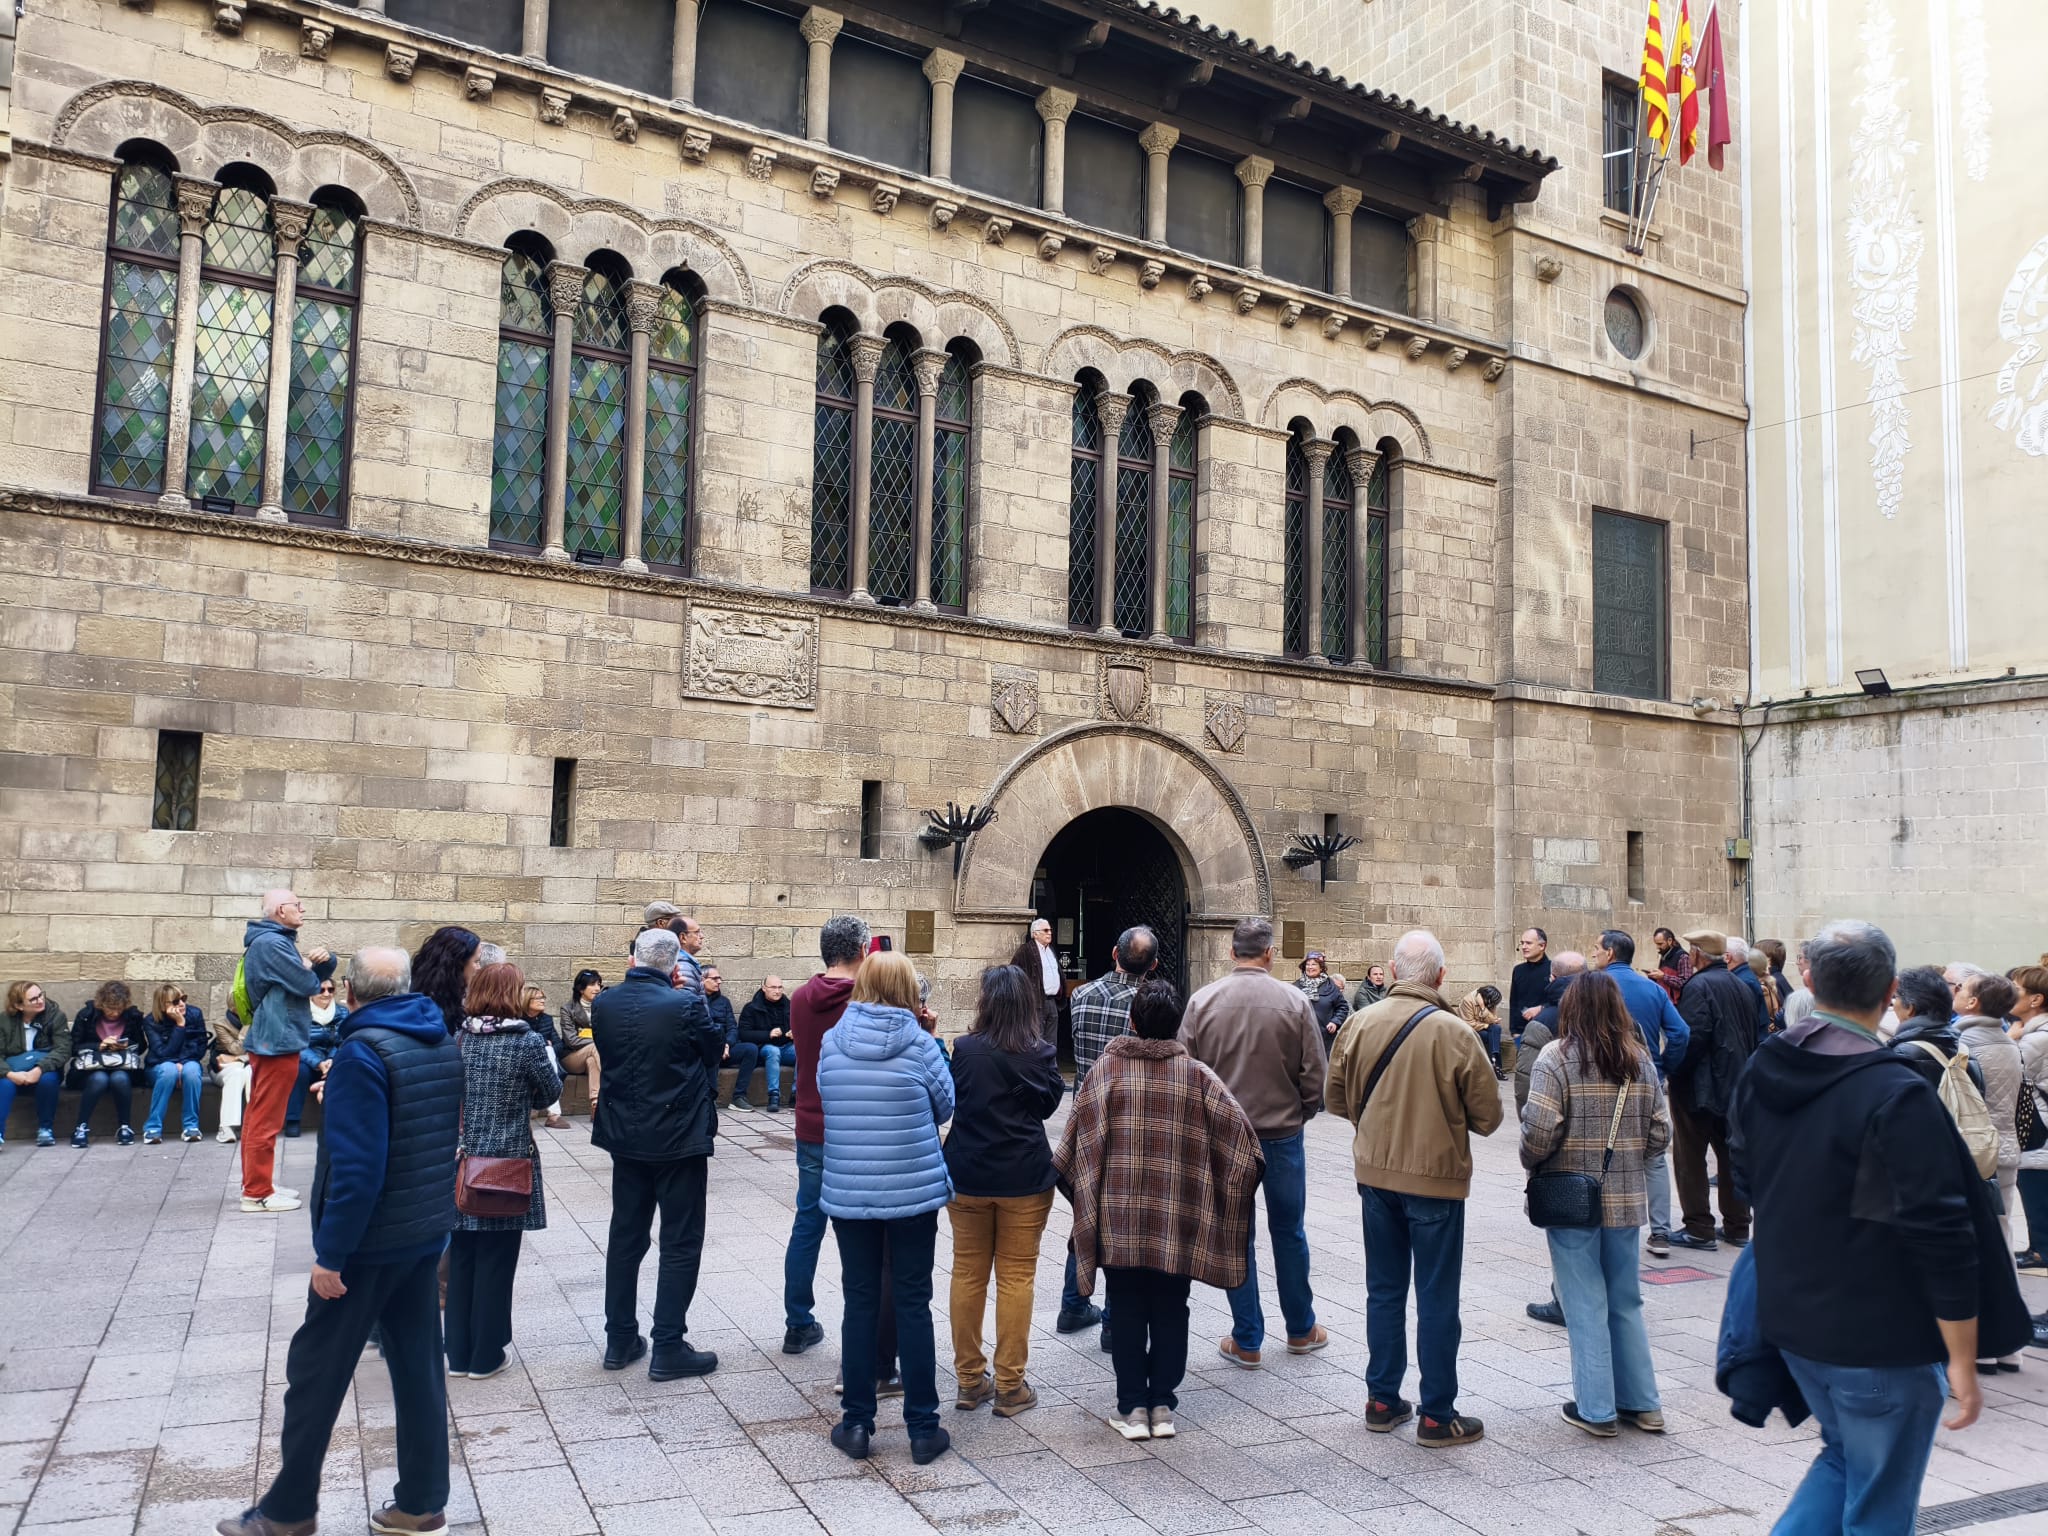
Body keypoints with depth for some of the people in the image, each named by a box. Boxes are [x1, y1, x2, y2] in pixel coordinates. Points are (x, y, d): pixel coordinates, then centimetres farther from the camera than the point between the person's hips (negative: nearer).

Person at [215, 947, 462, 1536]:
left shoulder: (363, 1052, -19)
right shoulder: (446, 1044, 5)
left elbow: (357, 1165, -24)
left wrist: (330, 1253, -18)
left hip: (371, 1238, -7)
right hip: (428, 1230, 7)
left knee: (317, 1370, 8)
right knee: (419, 1364, 12)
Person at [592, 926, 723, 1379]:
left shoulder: (603, 1004, -5)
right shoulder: (684, 1004, -20)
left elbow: (606, 1053, 9)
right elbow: (714, 1049, -4)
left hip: (625, 1134, 5)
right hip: (679, 1136, -5)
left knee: (625, 1237, 17)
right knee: (680, 1244, 5)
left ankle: (620, 1340, 25)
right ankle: (668, 1349, 6)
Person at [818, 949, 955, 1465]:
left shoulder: (832, 1042, -3)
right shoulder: (918, 1043, -10)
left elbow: (826, 1101, 9)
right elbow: (945, 1106, 1)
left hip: (848, 1191, 2)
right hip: (914, 1191, -2)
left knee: (860, 1302, 12)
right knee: (913, 1304, 7)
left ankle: (856, 1423, 18)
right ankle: (922, 1429, 14)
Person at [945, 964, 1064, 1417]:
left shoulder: (964, 1049, -10)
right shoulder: (1040, 1053, -9)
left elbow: (947, 1103, 2)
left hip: (967, 1178, 1)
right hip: (1025, 1179, -1)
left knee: (967, 1274, 12)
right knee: (1016, 1276, 7)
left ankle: (970, 1380, 20)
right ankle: (1010, 1386, 11)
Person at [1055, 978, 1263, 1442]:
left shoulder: (1106, 1069, -6)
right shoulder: (1196, 1075, -5)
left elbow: (1074, 1143, -6)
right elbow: (1240, 1134, -8)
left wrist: (1084, 1195, 9)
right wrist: (1227, 1193, 6)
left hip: (1118, 1220, 0)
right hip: (1177, 1221, 1)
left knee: (1127, 1314, 11)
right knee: (1170, 1313, 14)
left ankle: (1132, 1408, 14)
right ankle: (1163, 1405, 17)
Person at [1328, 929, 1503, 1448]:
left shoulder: (1361, 1023, -7)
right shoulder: (1454, 1033, -17)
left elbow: (1338, 1097, 4)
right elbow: (1487, 1116, -8)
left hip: (1375, 1172, 4)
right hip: (1435, 1176, -4)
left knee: (1384, 1290, 16)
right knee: (1437, 1299, 7)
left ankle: (1382, 1401, 25)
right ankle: (1437, 1416, 15)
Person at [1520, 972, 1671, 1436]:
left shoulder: (1556, 1057, -13)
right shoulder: (1640, 1059, 2)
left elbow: (1539, 1128, -19)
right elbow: (1660, 1131, 3)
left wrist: (1532, 1164, 0)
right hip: (1625, 1199, 5)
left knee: (1585, 1305, 4)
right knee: (1626, 1301, 17)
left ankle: (1597, 1410, 11)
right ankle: (1642, 1403, 24)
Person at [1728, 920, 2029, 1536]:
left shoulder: (1761, 1074, -1)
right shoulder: (1898, 1097, -23)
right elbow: (1942, 1237, -21)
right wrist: (1963, 1362, -12)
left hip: (1789, 1318, 6)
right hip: (1879, 1338, -6)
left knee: (1843, 1455, 26)